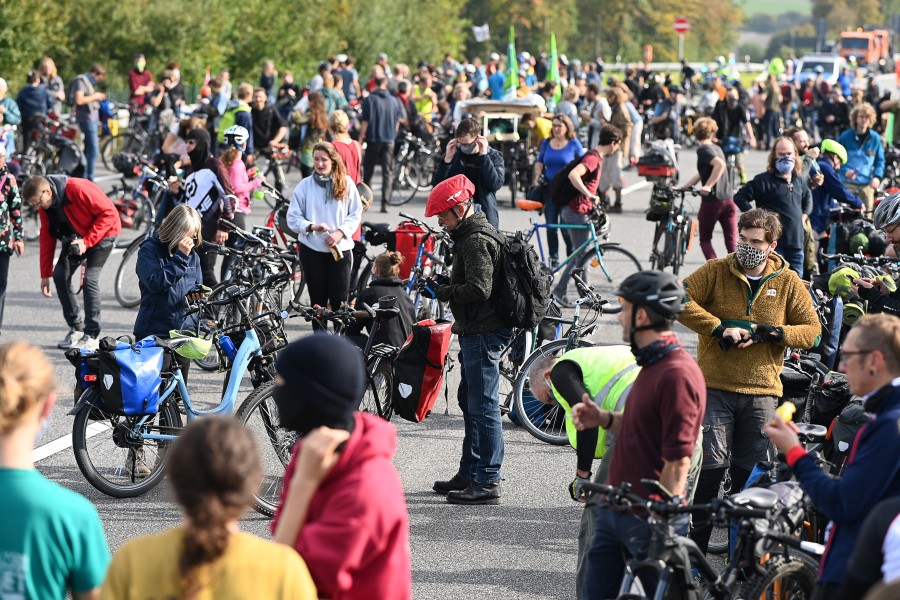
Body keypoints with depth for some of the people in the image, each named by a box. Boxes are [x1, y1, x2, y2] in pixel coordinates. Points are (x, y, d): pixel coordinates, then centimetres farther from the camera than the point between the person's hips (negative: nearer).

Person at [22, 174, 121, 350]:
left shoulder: (78, 189, -33)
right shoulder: (45, 205, -10)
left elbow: (109, 213, -29)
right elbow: (47, 236, -2)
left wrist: (87, 241, -29)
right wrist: (45, 274, -2)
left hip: (102, 233, -7)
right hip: (76, 236, 7)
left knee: (90, 278, -18)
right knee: (60, 275, -5)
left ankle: (92, 336, -10)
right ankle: (76, 327, 9)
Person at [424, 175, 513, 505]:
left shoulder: (476, 241, -17)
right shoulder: (472, 234, 17)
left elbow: (479, 289, -26)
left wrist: (442, 292, -14)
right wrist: (443, 285, 10)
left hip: (483, 333, -11)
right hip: (476, 330, 11)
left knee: (483, 405, -9)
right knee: (469, 401, 19)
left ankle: (488, 481, -7)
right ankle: (469, 473, 29)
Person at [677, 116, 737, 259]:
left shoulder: (703, 149, -8)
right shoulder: (716, 148, 16)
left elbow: (720, 164, -28)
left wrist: (708, 186, -26)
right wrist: (681, 187, 25)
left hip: (711, 200, -6)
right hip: (728, 200, 6)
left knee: (705, 240, 9)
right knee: (732, 242, 4)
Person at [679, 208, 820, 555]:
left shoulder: (788, 282, 5)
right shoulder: (716, 272, 1)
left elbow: (812, 331, 4)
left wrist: (767, 332, -11)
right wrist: (721, 328, -17)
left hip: (762, 392, 2)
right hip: (715, 388, -2)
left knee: (750, 477, 8)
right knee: (710, 469, -9)